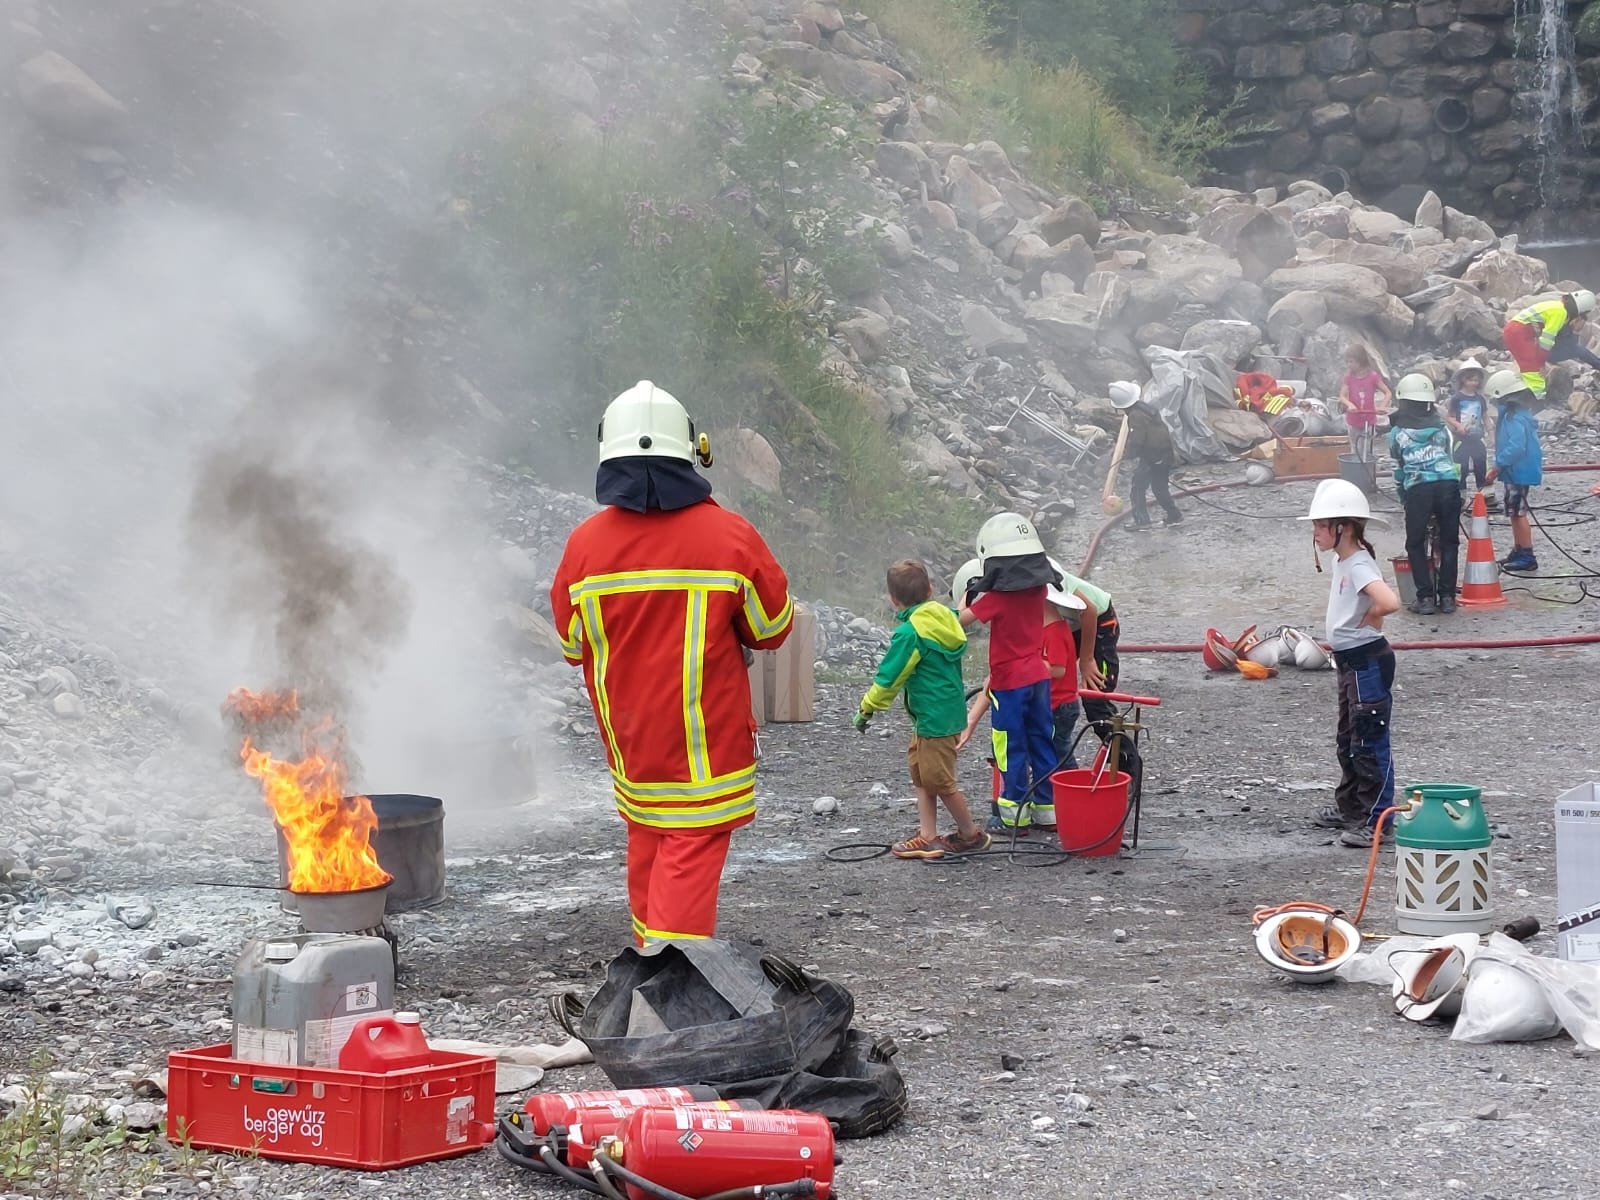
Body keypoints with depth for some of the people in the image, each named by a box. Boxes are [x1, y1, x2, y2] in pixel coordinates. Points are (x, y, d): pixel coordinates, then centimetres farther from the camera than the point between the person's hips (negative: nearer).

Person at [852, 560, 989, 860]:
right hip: (949, 709, 9)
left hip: (934, 717, -9)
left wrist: (867, 708, -3)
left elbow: (889, 677, -15)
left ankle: (971, 835, 15)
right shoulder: (944, 618, 3)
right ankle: (928, 837, 16)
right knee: (921, 772, 15)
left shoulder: (909, 633, -20)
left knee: (938, 779, 3)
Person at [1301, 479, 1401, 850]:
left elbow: (1389, 602, -38)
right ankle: (1349, 808, 34)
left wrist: (1367, 620, -20)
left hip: (1368, 663, -11)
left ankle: (1375, 820, 2)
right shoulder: (1342, 561, 9)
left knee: (1370, 744, -4)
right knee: (1348, 741, 21)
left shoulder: (1359, 566, -21)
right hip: (1350, 662, 11)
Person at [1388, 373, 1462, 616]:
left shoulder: (1397, 432, 12)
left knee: (1415, 544, 8)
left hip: (1417, 489, -2)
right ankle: (1447, 597, 10)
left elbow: (1398, 469, 15)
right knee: (1449, 542, 12)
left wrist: (1404, 499, 24)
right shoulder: (1441, 427, 20)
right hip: (1449, 484, 3)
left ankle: (1425, 597, 1)